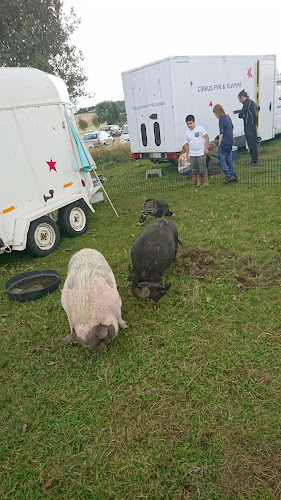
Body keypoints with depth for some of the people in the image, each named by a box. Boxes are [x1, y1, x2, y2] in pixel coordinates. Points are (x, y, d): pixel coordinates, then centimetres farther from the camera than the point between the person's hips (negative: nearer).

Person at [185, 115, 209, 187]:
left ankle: (206, 182, 11)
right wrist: (187, 155, 9)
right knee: (195, 170, 7)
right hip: (192, 154, 4)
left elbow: (206, 137, -4)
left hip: (201, 153, -4)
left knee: (203, 169, -2)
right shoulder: (187, 133, 9)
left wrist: (205, 148, -11)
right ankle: (198, 183, 19)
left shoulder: (199, 128, -3)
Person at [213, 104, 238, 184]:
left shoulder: (221, 119, -15)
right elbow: (232, 128, 24)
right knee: (229, 159, 14)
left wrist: (219, 144, -12)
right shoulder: (228, 117, 12)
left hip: (224, 143, -9)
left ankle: (229, 176, -6)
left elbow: (221, 133, -17)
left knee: (221, 160, -3)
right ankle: (234, 176, 17)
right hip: (230, 142, 9)